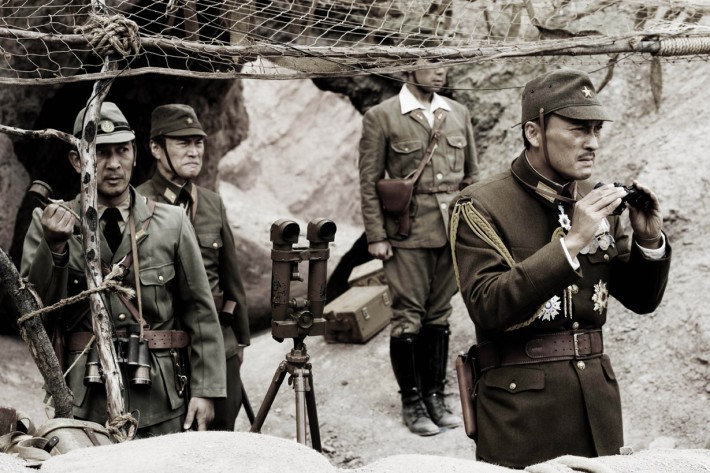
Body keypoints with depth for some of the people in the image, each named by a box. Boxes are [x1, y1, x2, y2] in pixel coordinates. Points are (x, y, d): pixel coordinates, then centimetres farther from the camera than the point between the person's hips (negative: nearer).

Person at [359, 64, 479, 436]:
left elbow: (472, 174, 16)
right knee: (409, 317, 0)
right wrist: (375, 236, -7)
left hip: (453, 232, 4)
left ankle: (434, 395, 21)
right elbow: (369, 182, -3)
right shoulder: (381, 117, -3)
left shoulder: (459, 114, 11)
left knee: (439, 315, 11)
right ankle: (411, 402, 11)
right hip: (408, 234, -4)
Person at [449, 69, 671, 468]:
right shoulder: (480, 207, -9)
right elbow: (488, 308, -22)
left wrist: (649, 240, -6)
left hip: (599, 401, 5)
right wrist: (571, 243, -25)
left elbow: (642, 299, 13)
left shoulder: (599, 202, 7)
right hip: (522, 411, -5)